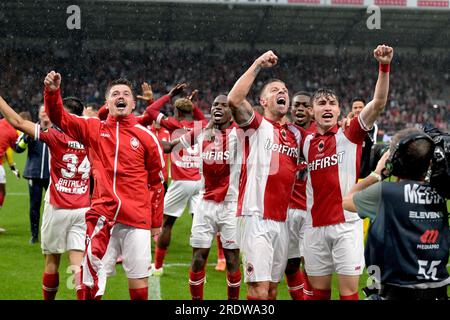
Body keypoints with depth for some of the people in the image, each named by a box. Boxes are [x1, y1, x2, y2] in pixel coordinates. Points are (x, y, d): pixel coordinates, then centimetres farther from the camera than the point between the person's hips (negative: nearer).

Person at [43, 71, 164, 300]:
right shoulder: (93, 129, 8)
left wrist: (156, 222, 11)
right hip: (101, 216, 0)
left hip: (137, 218, 0)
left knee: (138, 277, 3)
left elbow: (156, 182, 10)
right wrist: (52, 92, -16)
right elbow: (59, 118, 3)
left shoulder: (145, 137, 5)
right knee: (91, 279, -1)